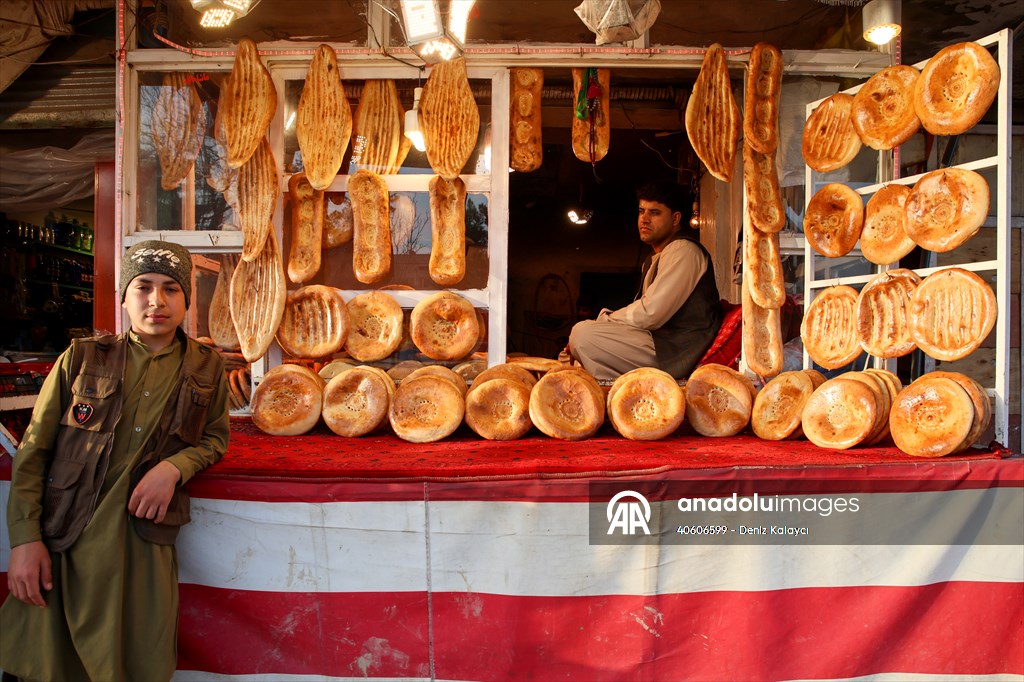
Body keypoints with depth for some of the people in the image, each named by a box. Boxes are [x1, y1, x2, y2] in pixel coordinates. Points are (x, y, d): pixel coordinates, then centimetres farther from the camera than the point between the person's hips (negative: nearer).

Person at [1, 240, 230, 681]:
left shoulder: (205, 368, 7)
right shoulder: (81, 359, 5)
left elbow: (215, 438, 16)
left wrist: (174, 467, -6)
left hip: (142, 541, 0)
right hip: (59, 542, 0)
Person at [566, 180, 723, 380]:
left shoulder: (683, 251, -11)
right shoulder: (657, 258, 22)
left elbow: (650, 313, -20)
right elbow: (644, 313, 18)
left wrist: (605, 319, -7)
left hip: (677, 352, -11)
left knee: (583, 334, -21)